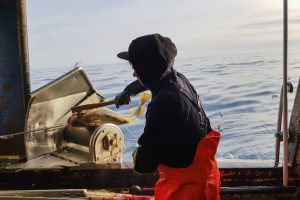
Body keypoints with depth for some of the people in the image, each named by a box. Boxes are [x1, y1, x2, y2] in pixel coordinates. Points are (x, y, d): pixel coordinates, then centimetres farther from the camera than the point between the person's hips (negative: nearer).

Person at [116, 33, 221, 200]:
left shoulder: (164, 102, -32)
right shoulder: (177, 78, -5)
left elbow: (146, 163, -26)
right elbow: (148, 80, 21)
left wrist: (137, 157, -3)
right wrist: (127, 92, 38)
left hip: (187, 182, -8)